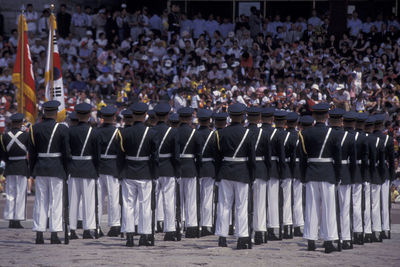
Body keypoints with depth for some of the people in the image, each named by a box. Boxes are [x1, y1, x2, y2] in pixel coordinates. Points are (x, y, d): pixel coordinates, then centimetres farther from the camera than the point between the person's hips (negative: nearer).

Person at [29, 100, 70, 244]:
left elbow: (31, 151, 3)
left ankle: (39, 235, 4)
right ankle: (54, 235, -1)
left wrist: (33, 170, 12)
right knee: (55, 201, 1)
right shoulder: (62, 129, -7)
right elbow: (66, 152, -6)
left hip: (40, 168, 2)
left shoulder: (34, 128, 0)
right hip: (57, 168, -2)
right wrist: (66, 171, 4)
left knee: (40, 201, 7)